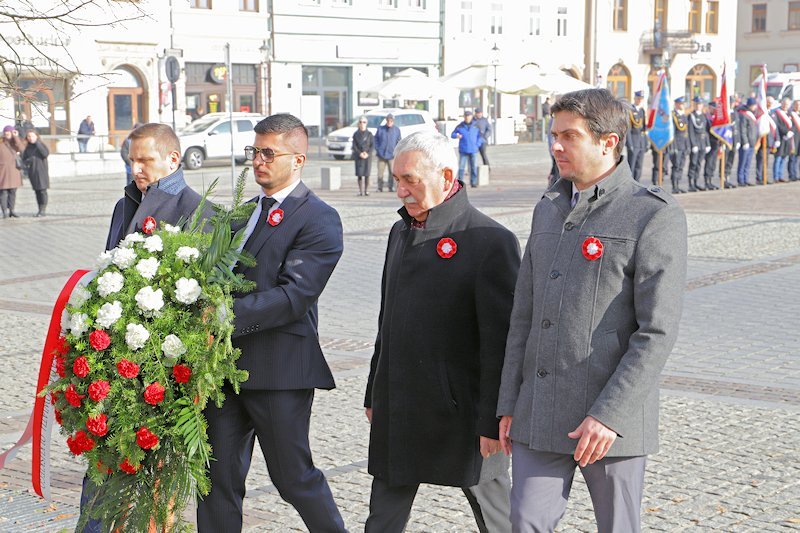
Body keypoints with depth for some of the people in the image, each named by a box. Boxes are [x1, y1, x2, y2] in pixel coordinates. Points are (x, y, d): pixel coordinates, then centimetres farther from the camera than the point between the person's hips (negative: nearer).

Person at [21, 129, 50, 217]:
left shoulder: (41, 144, -2)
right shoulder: (27, 148, 7)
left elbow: (46, 154, -18)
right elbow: (24, 160, 10)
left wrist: (37, 144, -18)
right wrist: (29, 160, -13)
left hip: (42, 170, -4)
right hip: (32, 172, 4)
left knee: (42, 190, -8)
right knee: (37, 191, 6)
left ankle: (43, 210, -6)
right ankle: (40, 210, 12)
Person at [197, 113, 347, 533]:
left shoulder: (318, 220, -9)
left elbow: (294, 295, -19)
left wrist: (225, 316, -27)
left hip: (279, 369, -7)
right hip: (226, 363, 7)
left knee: (293, 477, 6)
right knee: (218, 477, 9)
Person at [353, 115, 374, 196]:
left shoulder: (369, 134, 6)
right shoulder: (356, 134, 7)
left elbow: (372, 145, 1)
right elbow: (354, 146, 2)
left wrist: (367, 153, -12)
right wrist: (360, 153, -12)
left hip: (367, 156, 0)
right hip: (358, 156, 0)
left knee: (367, 174, -2)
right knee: (359, 173, -5)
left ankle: (367, 190, 5)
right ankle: (360, 191, -1)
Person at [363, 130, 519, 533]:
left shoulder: (491, 241, -14)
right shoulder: (401, 232, 12)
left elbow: (500, 341, -16)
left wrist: (492, 421, -17)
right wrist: (374, 394, 20)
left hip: (460, 410, -7)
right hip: (398, 410, 7)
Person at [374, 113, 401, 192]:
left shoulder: (396, 130, 5)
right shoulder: (380, 128, 4)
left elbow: (399, 141, 9)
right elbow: (376, 139, 9)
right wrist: (377, 150, 1)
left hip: (391, 155, 0)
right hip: (381, 154, 0)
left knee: (392, 172, 0)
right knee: (380, 172, -1)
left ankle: (391, 187, 9)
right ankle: (380, 188, 5)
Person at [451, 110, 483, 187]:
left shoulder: (476, 126, 5)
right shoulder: (460, 126, 3)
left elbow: (480, 136, 10)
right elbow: (452, 134, 10)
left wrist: (477, 145, -2)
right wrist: (456, 135, -13)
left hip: (473, 151, 1)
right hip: (463, 151, -1)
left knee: (474, 167, 0)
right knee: (461, 167, -5)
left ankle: (473, 182, 7)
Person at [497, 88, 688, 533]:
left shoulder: (654, 216, -10)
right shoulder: (549, 210, 12)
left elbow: (658, 331, -15)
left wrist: (609, 415, -20)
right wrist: (509, 404, 10)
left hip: (612, 415, -6)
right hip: (540, 413, 6)